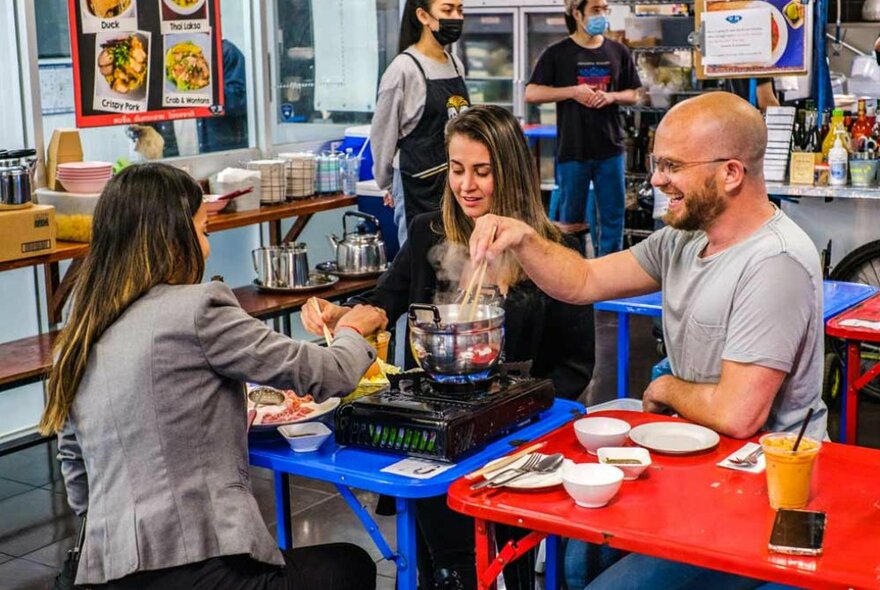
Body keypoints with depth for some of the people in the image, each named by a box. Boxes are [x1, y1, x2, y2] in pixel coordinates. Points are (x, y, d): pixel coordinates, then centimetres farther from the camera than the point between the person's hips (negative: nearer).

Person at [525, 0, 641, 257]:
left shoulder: (618, 52, 7)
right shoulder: (557, 53, -3)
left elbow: (633, 95, 13)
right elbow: (531, 94, -6)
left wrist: (611, 96, -8)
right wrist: (572, 91, -15)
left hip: (610, 148, 3)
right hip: (572, 149, -3)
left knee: (612, 214, 8)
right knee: (569, 216, 6)